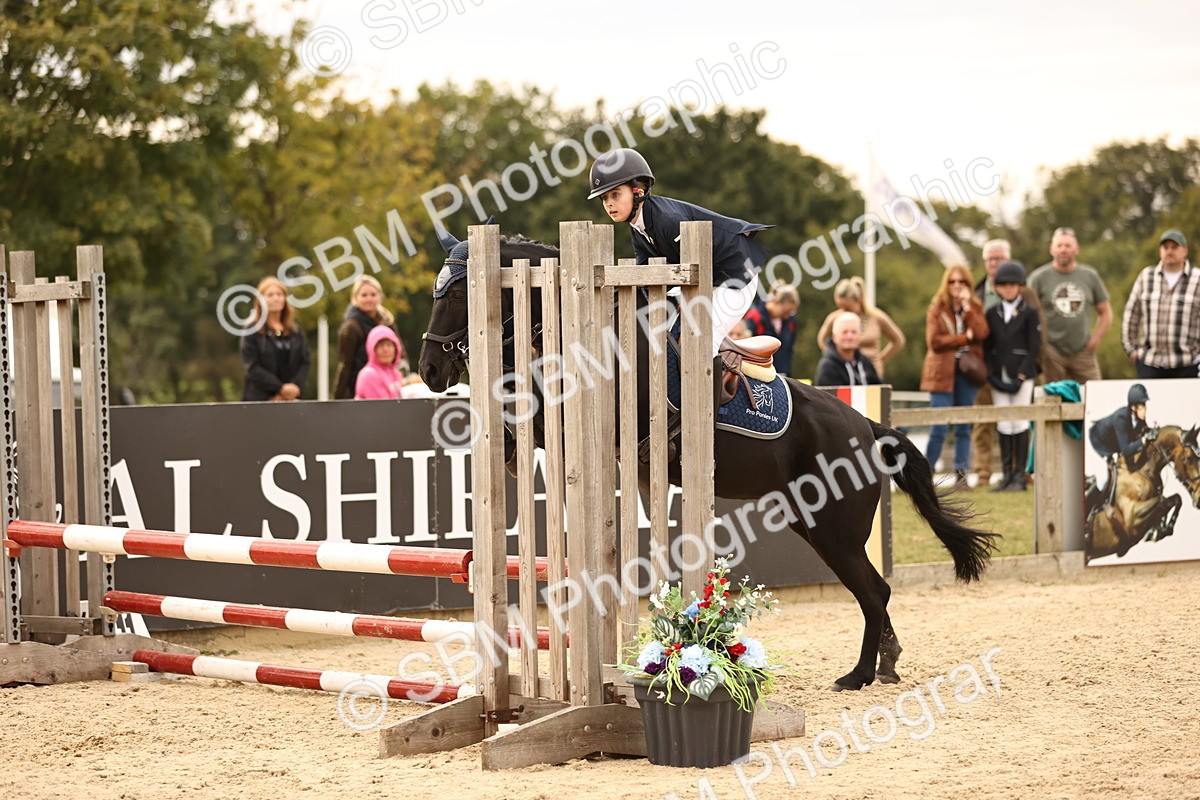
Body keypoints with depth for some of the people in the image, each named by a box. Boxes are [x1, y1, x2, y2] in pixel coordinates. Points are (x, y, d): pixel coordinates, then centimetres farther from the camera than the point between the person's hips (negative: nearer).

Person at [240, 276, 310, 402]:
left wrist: (295, 387, -9)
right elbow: (252, 367, -7)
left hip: (292, 398, 4)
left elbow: (305, 362, 10)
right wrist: (280, 387, -15)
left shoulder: (296, 330, 15)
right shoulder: (252, 331, 2)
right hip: (261, 399, -4)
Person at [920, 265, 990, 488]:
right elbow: (934, 341, -9)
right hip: (943, 372, -3)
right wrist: (965, 337, -10)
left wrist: (967, 307, -11)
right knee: (939, 427, -7)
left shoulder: (975, 308, 10)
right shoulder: (936, 309, 3)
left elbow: (981, 333, -9)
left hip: (967, 371, 3)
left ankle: (961, 474, 8)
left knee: (964, 427, 4)